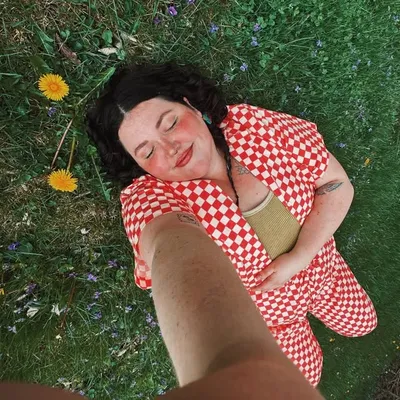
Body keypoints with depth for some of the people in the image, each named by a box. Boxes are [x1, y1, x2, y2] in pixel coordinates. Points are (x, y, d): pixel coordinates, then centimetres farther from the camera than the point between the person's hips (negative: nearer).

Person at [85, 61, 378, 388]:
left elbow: (337, 185, -18)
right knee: (305, 377, 25)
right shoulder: (149, 198, -34)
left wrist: (299, 257, -29)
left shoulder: (256, 125, -27)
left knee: (362, 323, 30)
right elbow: (172, 245, -57)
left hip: (321, 268, 3)